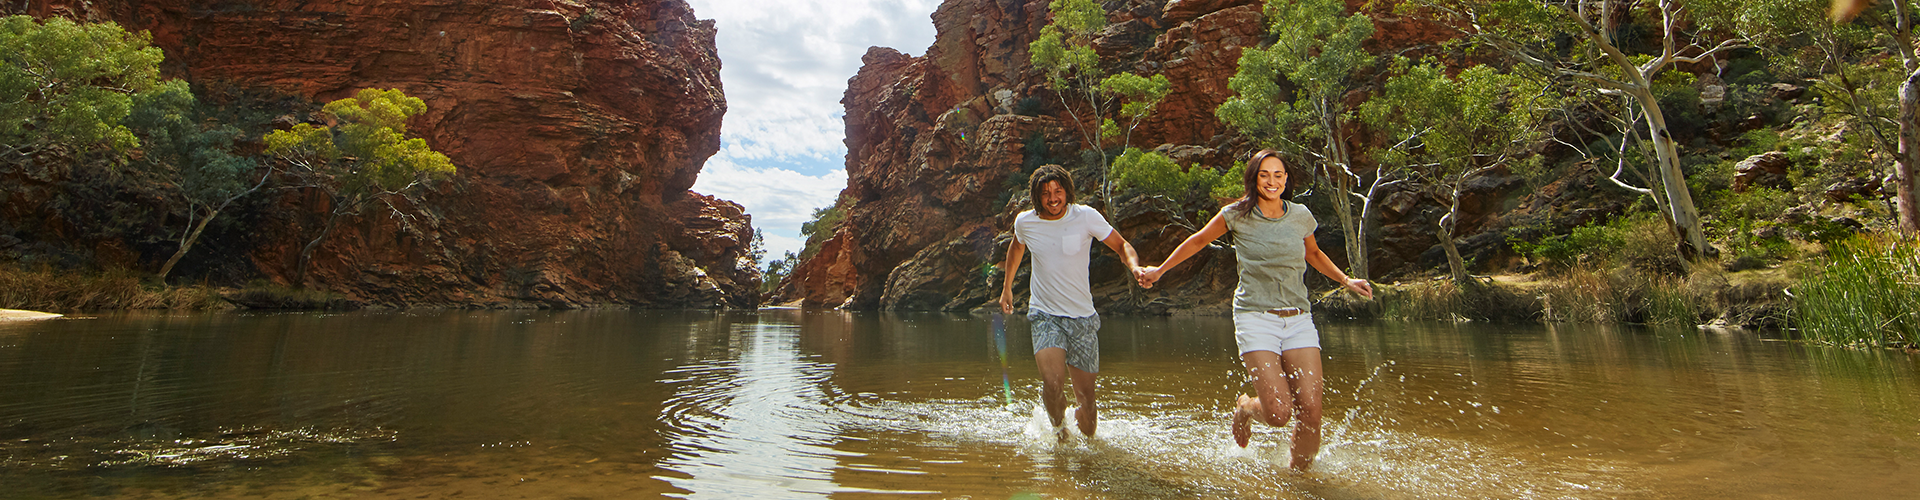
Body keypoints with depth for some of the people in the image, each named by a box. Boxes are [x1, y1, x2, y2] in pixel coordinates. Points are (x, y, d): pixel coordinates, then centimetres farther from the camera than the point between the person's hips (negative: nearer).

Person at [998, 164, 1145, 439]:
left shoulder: (1086, 216, -6)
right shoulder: (1025, 222, -1)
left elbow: (1121, 245, 1)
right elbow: (1016, 248, 21)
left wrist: (1135, 267, -20)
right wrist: (1007, 287, 29)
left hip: (1083, 316, 1)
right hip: (1045, 314, 0)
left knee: (1085, 392, 3)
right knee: (1052, 381, -22)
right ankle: (1059, 427, 8)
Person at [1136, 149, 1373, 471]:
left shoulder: (1300, 215, 8)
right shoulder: (1237, 215, -1)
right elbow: (1198, 241, 13)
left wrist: (1345, 280, 18)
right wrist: (1159, 270, 18)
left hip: (1298, 320, 3)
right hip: (1256, 317, -3)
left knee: (1310, 410, -8)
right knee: (1278, 412, -15)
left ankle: (1298, 473, 18)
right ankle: (1245, 408, 22)